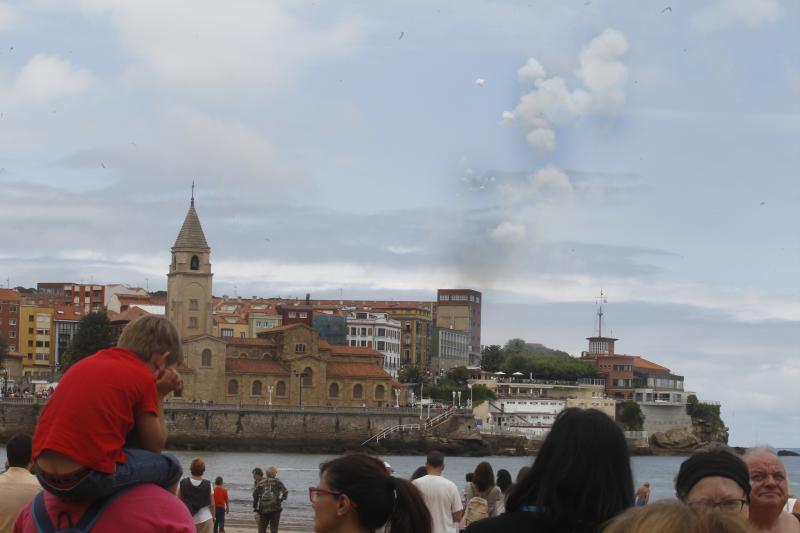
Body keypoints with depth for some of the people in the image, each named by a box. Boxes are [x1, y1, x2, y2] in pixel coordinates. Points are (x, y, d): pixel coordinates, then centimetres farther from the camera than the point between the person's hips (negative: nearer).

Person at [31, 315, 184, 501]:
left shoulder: (85, 363, 18)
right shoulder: (143, 378, -1)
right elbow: (155, 446, 6)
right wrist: (159, 395, 15)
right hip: (89, 477, -7)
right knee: (170, 466, 14)